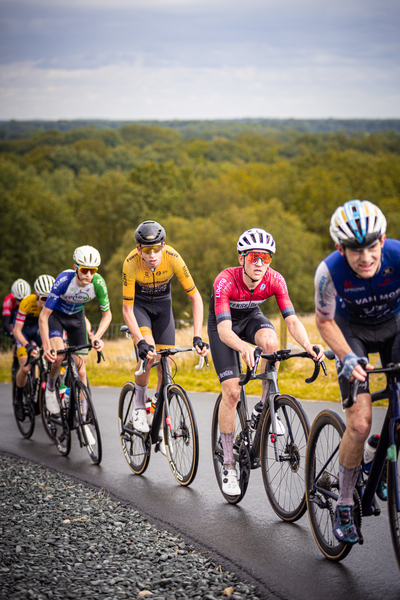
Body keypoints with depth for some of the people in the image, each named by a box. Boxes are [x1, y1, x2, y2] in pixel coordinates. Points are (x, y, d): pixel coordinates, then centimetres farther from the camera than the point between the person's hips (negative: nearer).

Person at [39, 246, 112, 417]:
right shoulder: (64, 280, -36)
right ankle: (50, 386, 5)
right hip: (55, 315, -3)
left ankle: (81, 411, 9)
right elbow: (44, 316, -33)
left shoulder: (98, 283, -28)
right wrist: (46, 347, -40)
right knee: (58, 356, -25)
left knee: (80, 365, -2)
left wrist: (97, 337, -31)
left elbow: (107, 314, -13)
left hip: (76, 317, 3)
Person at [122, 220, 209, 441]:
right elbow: (127, 309, -27)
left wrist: (197, 337, -31)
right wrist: (140, 342, -40)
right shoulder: (131, 264, -32)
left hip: (162, 304, 2)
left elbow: (195, 298, -22)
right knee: (148, 351, -28)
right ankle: (139, 405, -7)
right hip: (138, 304, -2)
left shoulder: (173, 259, -30)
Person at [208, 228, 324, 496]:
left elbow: (292, 320, -30)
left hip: (251, 317, 3)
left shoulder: (274, 280, -26)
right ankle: (229, 464, -3)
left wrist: (308, 347, -49)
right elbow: (224, 330, -44)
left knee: (270, 340, -35)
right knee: (231, 391, -14)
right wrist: (244, 348, -65)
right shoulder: (226, 281, -36)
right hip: (223, 325, -2)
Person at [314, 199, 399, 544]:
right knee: (360, 423, -16)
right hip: (353, 330, -1)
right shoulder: (330, 271, -30)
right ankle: (344, 506, 1)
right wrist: (348, 357, -28)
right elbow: (325, 321, -13)